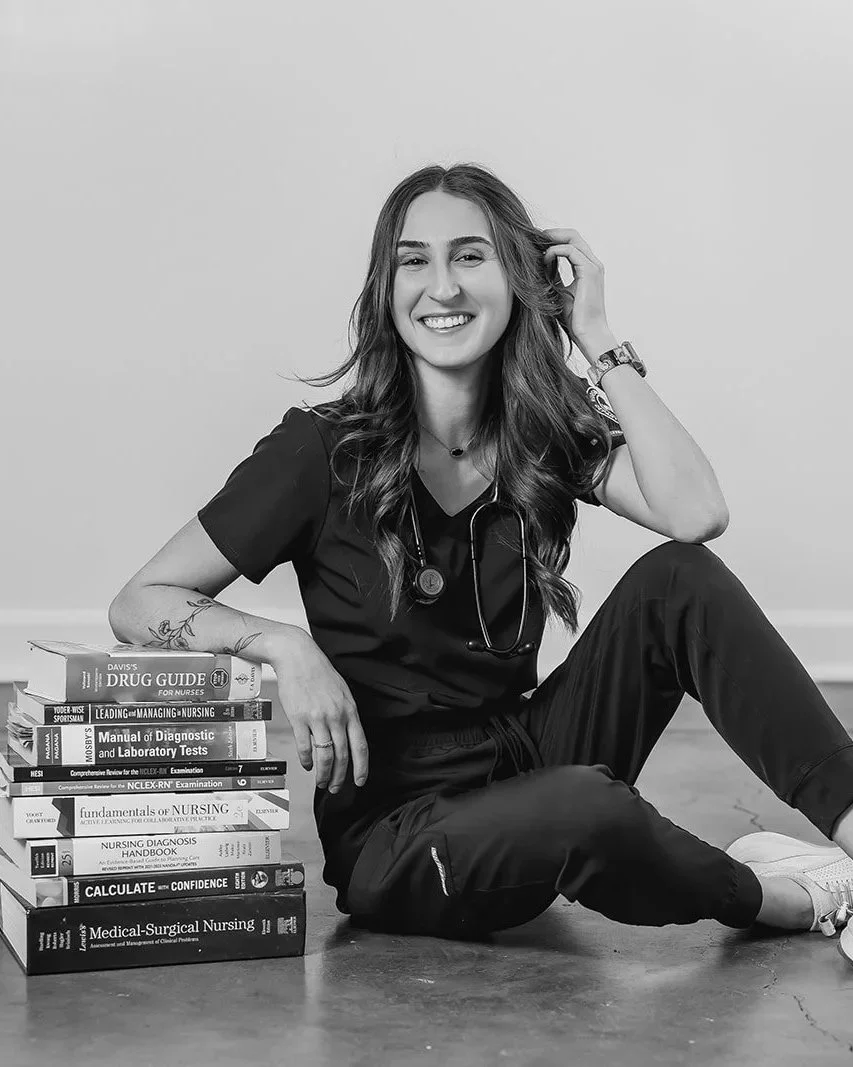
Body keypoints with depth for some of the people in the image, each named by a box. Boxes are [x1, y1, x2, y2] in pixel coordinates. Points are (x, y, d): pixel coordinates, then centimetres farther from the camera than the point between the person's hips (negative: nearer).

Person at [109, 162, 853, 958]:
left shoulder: (549, 436, 2)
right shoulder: (326, 451, -9)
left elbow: (696, 513, -18)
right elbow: (138, 605, -8)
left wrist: (598, 341, -12)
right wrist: (283, 646, -25)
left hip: (527, 759, 5)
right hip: (393, 832, -4)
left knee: (676, 579, -17)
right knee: (586, 810, -36)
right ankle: (784, 898, -8)